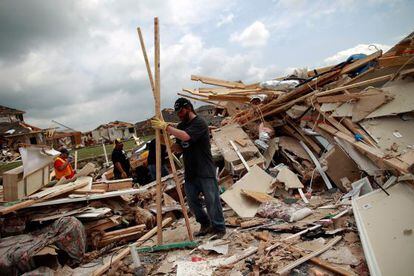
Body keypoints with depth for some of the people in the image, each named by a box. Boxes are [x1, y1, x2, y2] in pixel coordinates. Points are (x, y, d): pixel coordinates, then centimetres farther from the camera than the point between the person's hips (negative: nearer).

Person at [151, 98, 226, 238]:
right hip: (190, 172, 8)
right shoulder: (181, 126, 13)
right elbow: (179, 148, 12)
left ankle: (219, 228, 15)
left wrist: (165, 126, -24)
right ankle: (205, 225, 30)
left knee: (212, 200, 0)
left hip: (205, 171, -8)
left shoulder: (199, 123, -12)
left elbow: (185, 136, -28)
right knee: (192, 201, 12)